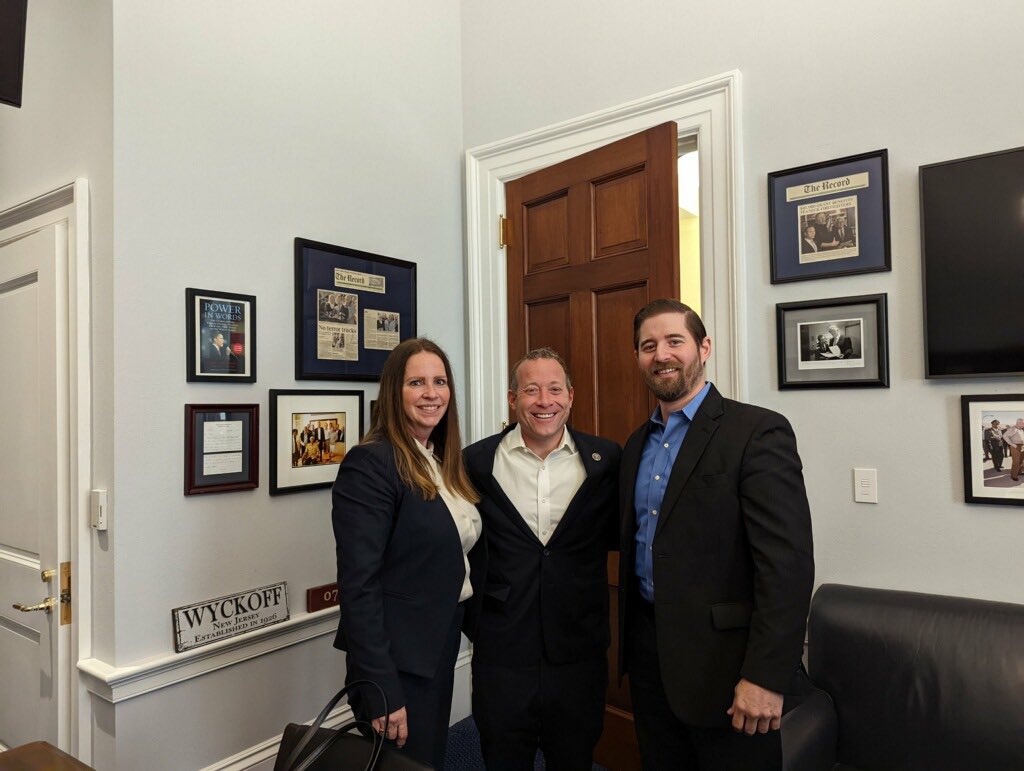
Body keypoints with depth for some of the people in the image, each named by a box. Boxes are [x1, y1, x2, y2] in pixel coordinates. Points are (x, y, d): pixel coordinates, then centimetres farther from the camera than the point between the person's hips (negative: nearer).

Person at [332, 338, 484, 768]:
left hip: (442, 648, 8)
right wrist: (380, 690, -22)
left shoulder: (445, 462, 5)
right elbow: (358, 585, -23)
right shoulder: (369, 464, -20)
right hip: (397, 659, -8)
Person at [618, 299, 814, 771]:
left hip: (723, 659, -6)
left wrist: (765, 676, -21)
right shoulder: (637, 444, 10)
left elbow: (787, 563, -18)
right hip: (648, 652, 6)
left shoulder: (758, 432, -13)